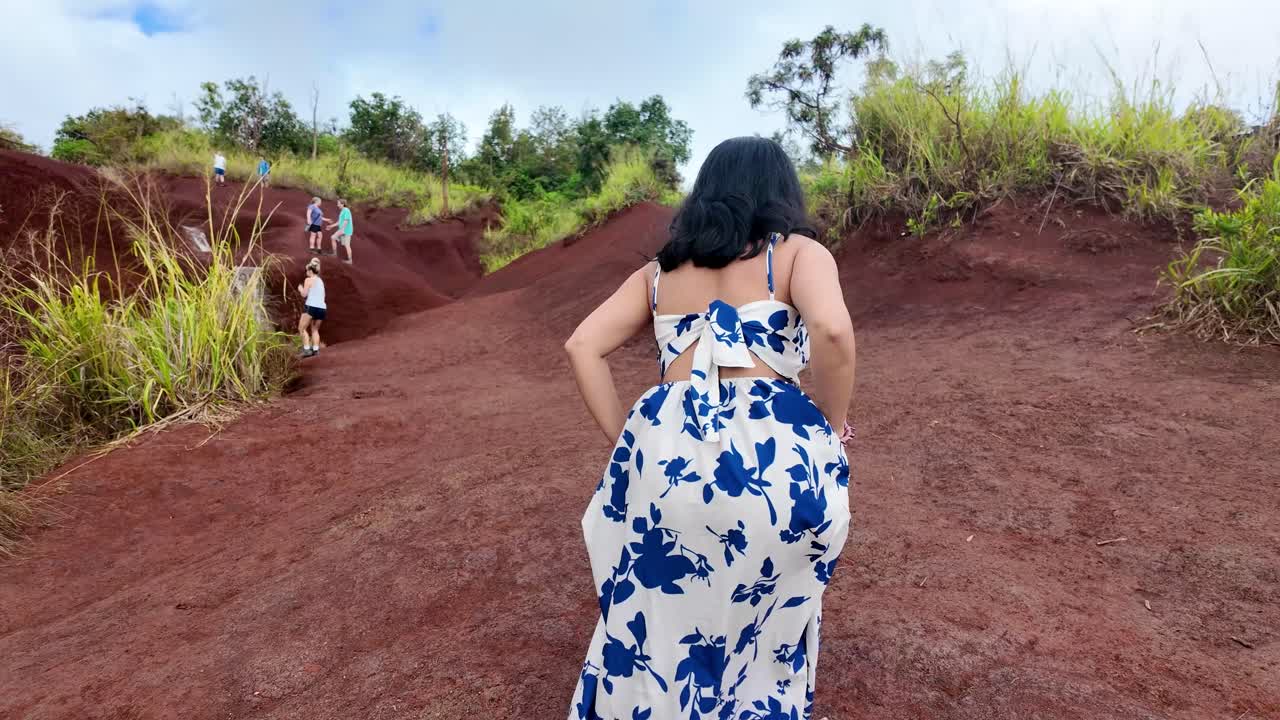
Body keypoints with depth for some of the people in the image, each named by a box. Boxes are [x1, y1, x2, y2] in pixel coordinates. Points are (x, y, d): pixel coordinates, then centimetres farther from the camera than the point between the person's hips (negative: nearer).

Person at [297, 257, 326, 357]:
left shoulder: (309, 279, 0)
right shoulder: (320, 280, 19)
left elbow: (304, 294, -5)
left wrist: (300, 289, 16)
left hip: (311, 306, -6)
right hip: (322, 308, 6)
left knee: (302, 328, 5)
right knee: (315, 329, 18)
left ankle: (307, 349, -6)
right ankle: (316, 350, 5)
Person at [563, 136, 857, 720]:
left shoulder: (659, 271, 19)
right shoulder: (798, 252, 7)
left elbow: (582, 348, 11)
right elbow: (833, 330, -13)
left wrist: (626, 442, 12)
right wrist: (831, 430, 0)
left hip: (665, 448, 3)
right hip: (771, 448, -2)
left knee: (656, 616, 21)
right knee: (761, 615, 21)